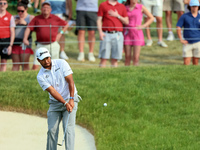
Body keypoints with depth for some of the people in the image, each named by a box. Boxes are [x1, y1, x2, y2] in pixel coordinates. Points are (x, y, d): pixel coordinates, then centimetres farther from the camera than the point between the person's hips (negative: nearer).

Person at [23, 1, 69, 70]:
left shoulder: (55, 18, 5)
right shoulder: (36, 18, 4)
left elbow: (66, 25, 17)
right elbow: (28, 28, 0)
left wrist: (60, 33, 5)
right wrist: (25, 38, -14)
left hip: (53, 45, 0)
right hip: (41, 45, 0)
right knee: (35, 65, -9)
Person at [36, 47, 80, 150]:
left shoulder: (61, 63, -6)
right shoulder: (40, 76, -5)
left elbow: (70, 81, -11)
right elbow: (52, 91, -14)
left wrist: (71, 99, -22)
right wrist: (65, 103, -26)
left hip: (70, 100, -2)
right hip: (55, 103, 2)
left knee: (68, 127, -16)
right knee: (52, 130, -4)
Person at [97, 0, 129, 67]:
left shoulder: (122, 7, 14)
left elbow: (126, 22, 11)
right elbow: (99, 20, 3)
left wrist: (117, 16, -3)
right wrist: (100, 32, -10)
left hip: (118, 35, 2)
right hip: (106, 34, -2)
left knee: (115, 59, 1)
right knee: (104, 57, -7)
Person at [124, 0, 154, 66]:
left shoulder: (141, 7, 1)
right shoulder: (125, 8, 7)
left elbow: (151, 18, 7)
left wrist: (143, 26, -2)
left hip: (137, 33, -2)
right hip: (127, 33, 2)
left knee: (136, 57, -7)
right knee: (127, 57, 0)